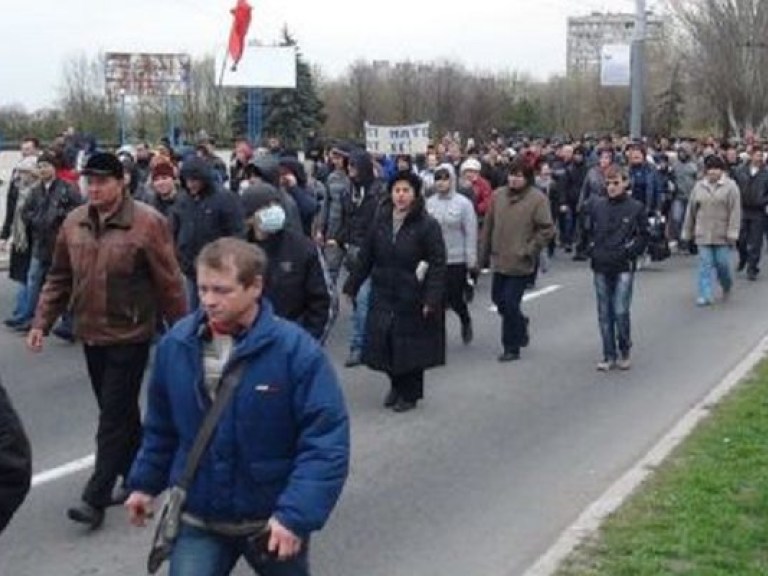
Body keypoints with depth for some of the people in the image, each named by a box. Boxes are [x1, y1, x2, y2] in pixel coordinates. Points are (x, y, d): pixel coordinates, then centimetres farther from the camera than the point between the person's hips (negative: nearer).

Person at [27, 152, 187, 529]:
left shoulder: (147, 223, -14)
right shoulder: (74, 223, 3)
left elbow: (168, 283, -11)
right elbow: (59, 277, 11)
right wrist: (41, 322, 5)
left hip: (129, 335, -6)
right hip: (91, 333, 6)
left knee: (114, 417, -3)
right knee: (118, 412, 17)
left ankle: (95, 498, 1)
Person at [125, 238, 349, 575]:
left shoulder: (296, 350, -22)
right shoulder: (175, 344, -8)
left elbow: (326, 443, -24)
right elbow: (161, 426, 9)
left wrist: (296, 514, -31)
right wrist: (146, 482, 13)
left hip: (275, 521, -2)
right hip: (198, 520, 2)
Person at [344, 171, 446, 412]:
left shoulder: (427, 225, -11)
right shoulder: (380, 221, 4)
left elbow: (437, 264, -13)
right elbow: (366, 257, 10)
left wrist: (432, 299, -19)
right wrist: (351, 286, 10)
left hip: (412, 298, -4)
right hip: (383, 295, 4)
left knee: (411, 347, 5)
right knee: (384, 343, 6)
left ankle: (410, 393, 24)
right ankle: (396, 385, 30)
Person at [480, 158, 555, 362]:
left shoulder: (537, 199, -9)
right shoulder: (498, 195, 4)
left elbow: (547, 230, -9)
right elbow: (488, 226, 10)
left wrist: (529, 251, -12)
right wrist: (484, 254, 9)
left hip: (520, 263, -5)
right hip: (499, 259, 6)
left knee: (510, 303, -3)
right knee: (498, 299, 15)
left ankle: (512, 348, 12)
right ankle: (520, 324, 43)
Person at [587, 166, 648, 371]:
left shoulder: (636, 208, -2)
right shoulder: (596, 206, 6)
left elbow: (643, 236, 3)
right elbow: (588, 231, 17)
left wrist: (629, 252, -7)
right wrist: (592, 251, 6)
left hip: (624, 268, -3)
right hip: (601, 267, 3)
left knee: (621, 312, -7)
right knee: (604, 313, 6)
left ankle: (624, 353, 12)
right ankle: (609, 356, 14)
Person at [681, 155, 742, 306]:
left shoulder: (730, 186, -3)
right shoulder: (699, 186, 7)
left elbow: (735, 211, -8)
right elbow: (691, 210, 12)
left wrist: (732, 232, -15)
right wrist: (687, 232, 12)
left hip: (722, 235, -2)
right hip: (703, 234, 2)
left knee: (722, 263, 2)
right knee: (705, 265, -2)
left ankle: (727, 286, 31)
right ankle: (705, 295, 1)